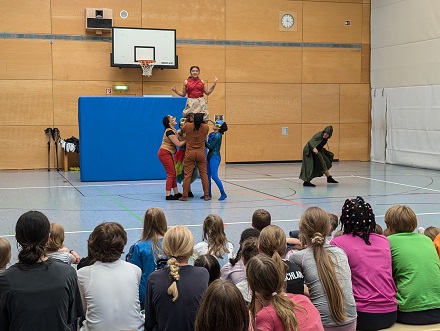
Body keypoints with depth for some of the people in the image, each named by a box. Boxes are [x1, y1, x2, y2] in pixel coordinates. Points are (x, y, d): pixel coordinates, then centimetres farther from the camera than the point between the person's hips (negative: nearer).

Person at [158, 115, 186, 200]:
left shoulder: (173, 130, 12)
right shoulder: (169, 131, -18)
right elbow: (178, 144, -19)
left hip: (168, 154, 10)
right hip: (164, 153, -10)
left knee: (173, 174, 11)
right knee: (171, 174, -10)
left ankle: (176, 193, 15)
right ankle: (168, 195, -11)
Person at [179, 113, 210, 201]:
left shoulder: (188, 126, -8)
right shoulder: (206, 127, -6)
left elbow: (182, 130, 14)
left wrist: (187, 120, 29)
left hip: (189, 153, -1)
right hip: (201, 153, 1)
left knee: (187, 175, 1)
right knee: (204, 174, 7)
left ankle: (185, 196, 4)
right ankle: (206, 195, 7)